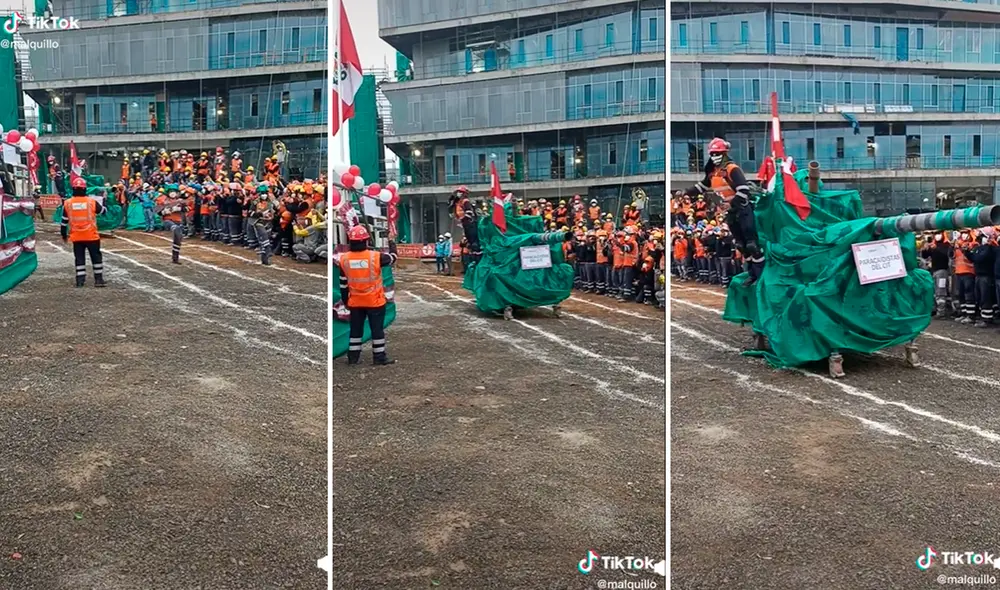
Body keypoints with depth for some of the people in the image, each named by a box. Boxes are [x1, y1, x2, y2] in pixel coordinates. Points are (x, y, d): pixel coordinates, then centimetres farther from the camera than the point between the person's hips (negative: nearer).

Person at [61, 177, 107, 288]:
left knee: (79, 258, 10)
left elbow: (64, 222, 4)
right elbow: (103, 211, 10)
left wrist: (64, 235, 18)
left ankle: (80, 280, 7)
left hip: (76, 237, 2)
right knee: (96, 257, 8)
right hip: (91, 236, -2)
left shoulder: (67, 203, -2)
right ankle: (98, 279, 9)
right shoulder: (92, 202, -8)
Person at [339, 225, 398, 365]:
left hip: (355, 302, 3)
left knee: (356, 329, 15)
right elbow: (392, 259, 4)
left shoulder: (344, 259, -7)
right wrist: (393, 247, 25)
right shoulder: (376, 257, -16)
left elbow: (343, 284, 1)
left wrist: (345, 301, 14)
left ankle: (353, 356, 20)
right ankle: (379, 357, 10)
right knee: (377, 329, 6)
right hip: (374, 301, -3)